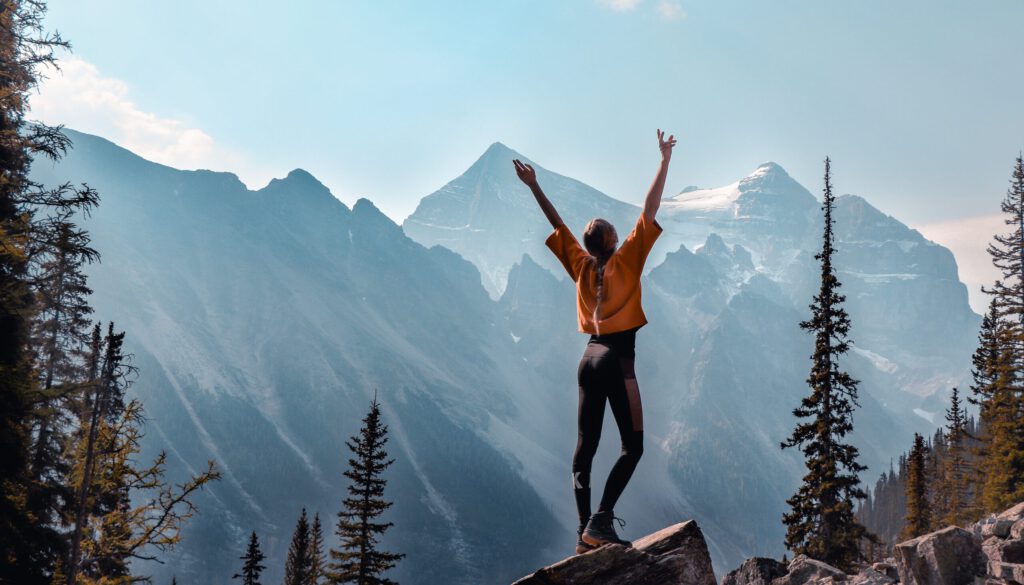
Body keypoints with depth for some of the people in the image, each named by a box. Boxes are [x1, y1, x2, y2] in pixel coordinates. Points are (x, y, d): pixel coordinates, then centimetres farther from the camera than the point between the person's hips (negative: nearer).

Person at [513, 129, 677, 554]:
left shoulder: (582, 266, 8)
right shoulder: (626, 260, -4)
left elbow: (557, 223, 17)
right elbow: (649, 211, -5)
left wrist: (534, 187, 26)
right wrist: (664, 161, -3)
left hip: (590, 357, 6)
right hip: (618, 359, -6)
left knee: (585, 447, 7)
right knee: (632, 446, -3)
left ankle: (585, 529, 2)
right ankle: (601, 521, -17)